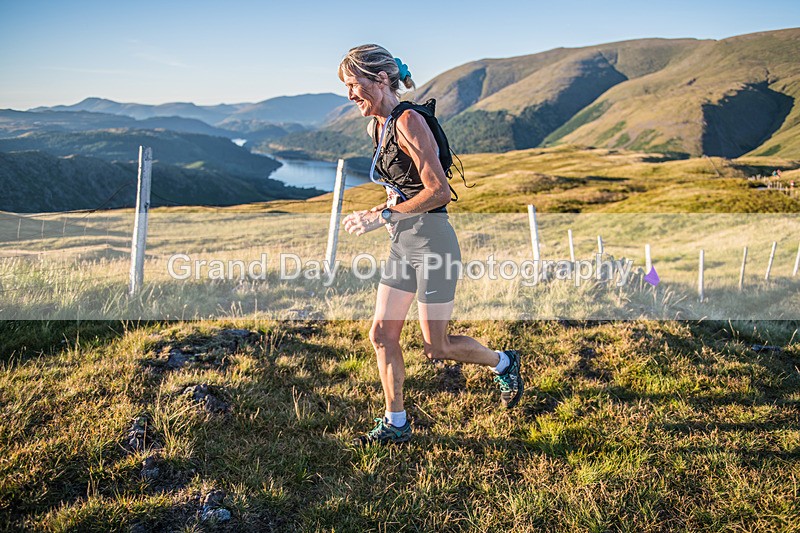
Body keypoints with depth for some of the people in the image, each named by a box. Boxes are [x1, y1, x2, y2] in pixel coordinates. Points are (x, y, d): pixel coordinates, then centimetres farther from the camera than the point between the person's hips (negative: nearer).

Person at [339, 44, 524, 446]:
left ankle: (503, 363, 30)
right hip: (402, 244, 9)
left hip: (431, 242, -9)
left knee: (435, 348, 3)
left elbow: (439, 191, -24)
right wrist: (380, 213, 12)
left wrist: (383, 215, -23)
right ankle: (395, 424, 23)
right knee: (382, 335, 9)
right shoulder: (377, 125, 10)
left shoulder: (408, 121, -17)